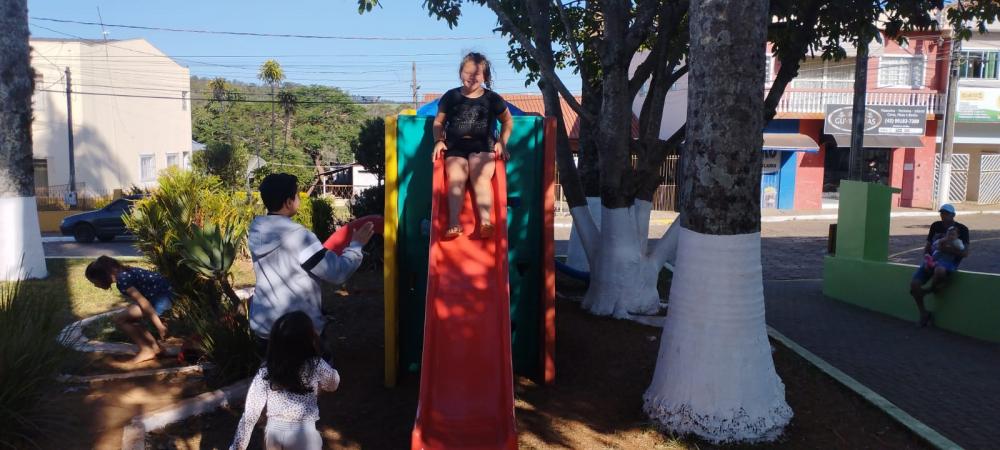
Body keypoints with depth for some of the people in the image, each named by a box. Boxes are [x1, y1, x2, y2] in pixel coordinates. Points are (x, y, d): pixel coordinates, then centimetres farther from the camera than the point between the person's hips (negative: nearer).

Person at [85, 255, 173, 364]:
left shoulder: (122, 280, -16)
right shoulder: (123, 273, 13)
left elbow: (144, 303, -20)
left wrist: (159, 326, -19)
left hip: (162, 297, -10)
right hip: (160, 295, 10)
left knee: (120, 319, -7)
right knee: (128, 318, 18)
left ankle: (146, 351, 2)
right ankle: (154, 347, 19)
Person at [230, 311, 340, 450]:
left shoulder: (265, 371, -12)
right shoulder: (316, 366, -16)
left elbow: (250, 413, -9)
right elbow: (332, 385, 6)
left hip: (274, 432, 2)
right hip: (304, 434, -2)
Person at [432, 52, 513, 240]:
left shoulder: (492, 99, 12)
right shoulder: (451, 97, 13)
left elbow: (508, 121, 24)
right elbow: (438, 122, 20)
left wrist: (502, 143, 9)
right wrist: (438, 141, 2)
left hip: (482, 146, 0)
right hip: (455, 146, 0)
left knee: (481, 176, -31)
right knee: (456, 177, -29)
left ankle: (485, 221, -45)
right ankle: (454, 223, -46)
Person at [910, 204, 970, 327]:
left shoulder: (961, 229, -1)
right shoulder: (935, 226, 10)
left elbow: (965, 253, -8)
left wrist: (948, 249, -21)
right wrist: (926, 259, -5)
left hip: (949, 261, -4)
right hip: (932, 259, 4)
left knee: (939, 270, -43)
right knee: (914, 284, -17)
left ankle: (931, 288, -9)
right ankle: (924, 314, 2)